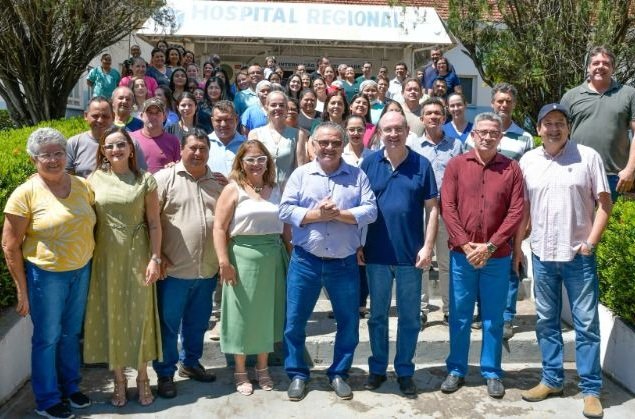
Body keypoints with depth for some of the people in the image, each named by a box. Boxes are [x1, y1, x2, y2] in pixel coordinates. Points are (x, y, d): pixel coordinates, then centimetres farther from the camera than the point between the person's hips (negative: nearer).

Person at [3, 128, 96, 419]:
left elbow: (91, 225, 13)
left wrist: (89, 266, 8)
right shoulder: (25, 194, -13)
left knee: (71, 333, 18)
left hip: (81, 271, 4)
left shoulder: (81, 186, 1)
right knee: (47, 338, 9)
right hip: (46, 275, -4)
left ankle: (71, 386, 37)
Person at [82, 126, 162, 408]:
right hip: (106, 258, 1)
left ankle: (142, 378, 22)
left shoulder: (145, 180, -1)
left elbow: (154, 223, -1)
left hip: (137, 257, -1)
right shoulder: (94, 179, 2)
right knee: (111, 316, 7)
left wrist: (155, 258, -7)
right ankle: (119, 379, 22)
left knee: (139, 315, 6)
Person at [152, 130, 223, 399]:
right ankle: (165, 373, 21)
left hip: (207, 270, 5)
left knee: (198, 322, 18)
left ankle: (190, 362, 36)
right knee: (168, 323, 7)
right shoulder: (165, 178, -6)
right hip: (174, 269, -4)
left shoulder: (218, 182, 8)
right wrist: (157, 256, -10)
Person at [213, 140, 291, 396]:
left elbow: (285, 225, 14)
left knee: (268, 312, 12)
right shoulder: (233, 189, -3)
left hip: (274, 257, 4)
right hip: (244, 257, -4)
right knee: (243, 314, 5)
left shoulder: (276, 189, 10)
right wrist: (224, 261, -16)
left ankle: (263, 368, 27)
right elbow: (219, 228, -8)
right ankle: (240, 371, 20)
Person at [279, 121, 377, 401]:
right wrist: (317, 214, -17)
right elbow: (285, 211, -5)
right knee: (295, 320, 6)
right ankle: (297, 374, 23)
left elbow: (370, 211, -5)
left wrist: (339, 214, -18)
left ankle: (339, 374, 28)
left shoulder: (357, 175, 4)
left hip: (345, 263, 1)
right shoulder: (301, 174, 3)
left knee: (348, 322, 10)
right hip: (306, 261, 0)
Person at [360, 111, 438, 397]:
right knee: (377, 314, 13)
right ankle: (377, 368, 27)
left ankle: (405, 371, 24)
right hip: (376, 253, 1)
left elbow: (432, 208, 0)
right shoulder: (369, 163, 1)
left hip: (410, 254, 0)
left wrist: (427, 246, -7)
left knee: (410, 317, 9)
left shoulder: (422, 165, -1)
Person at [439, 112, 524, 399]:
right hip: (461, 254, 0)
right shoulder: (456, 165, 2)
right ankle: (456, 370, 22)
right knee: (459, 316, 9)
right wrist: (467, 245, -11)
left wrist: (490, 246, -11)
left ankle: (492, 373, 23)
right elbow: (447, 207, -4)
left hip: (498, 256, 0)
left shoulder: (511, 168, 2)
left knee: (493, 318, 10)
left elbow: (516, 212, -3)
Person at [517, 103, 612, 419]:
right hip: (541, 255, 3)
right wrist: (517, 246, 7)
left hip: (578, 255, -3)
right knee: (546, 321, 12)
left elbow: (604, 203, -2)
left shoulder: (588, 157, -3)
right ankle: (552, 379, 26)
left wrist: (591, 241, -10)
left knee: (586, 323, 3)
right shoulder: (527, 161, 5)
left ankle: (591, 389, 13)